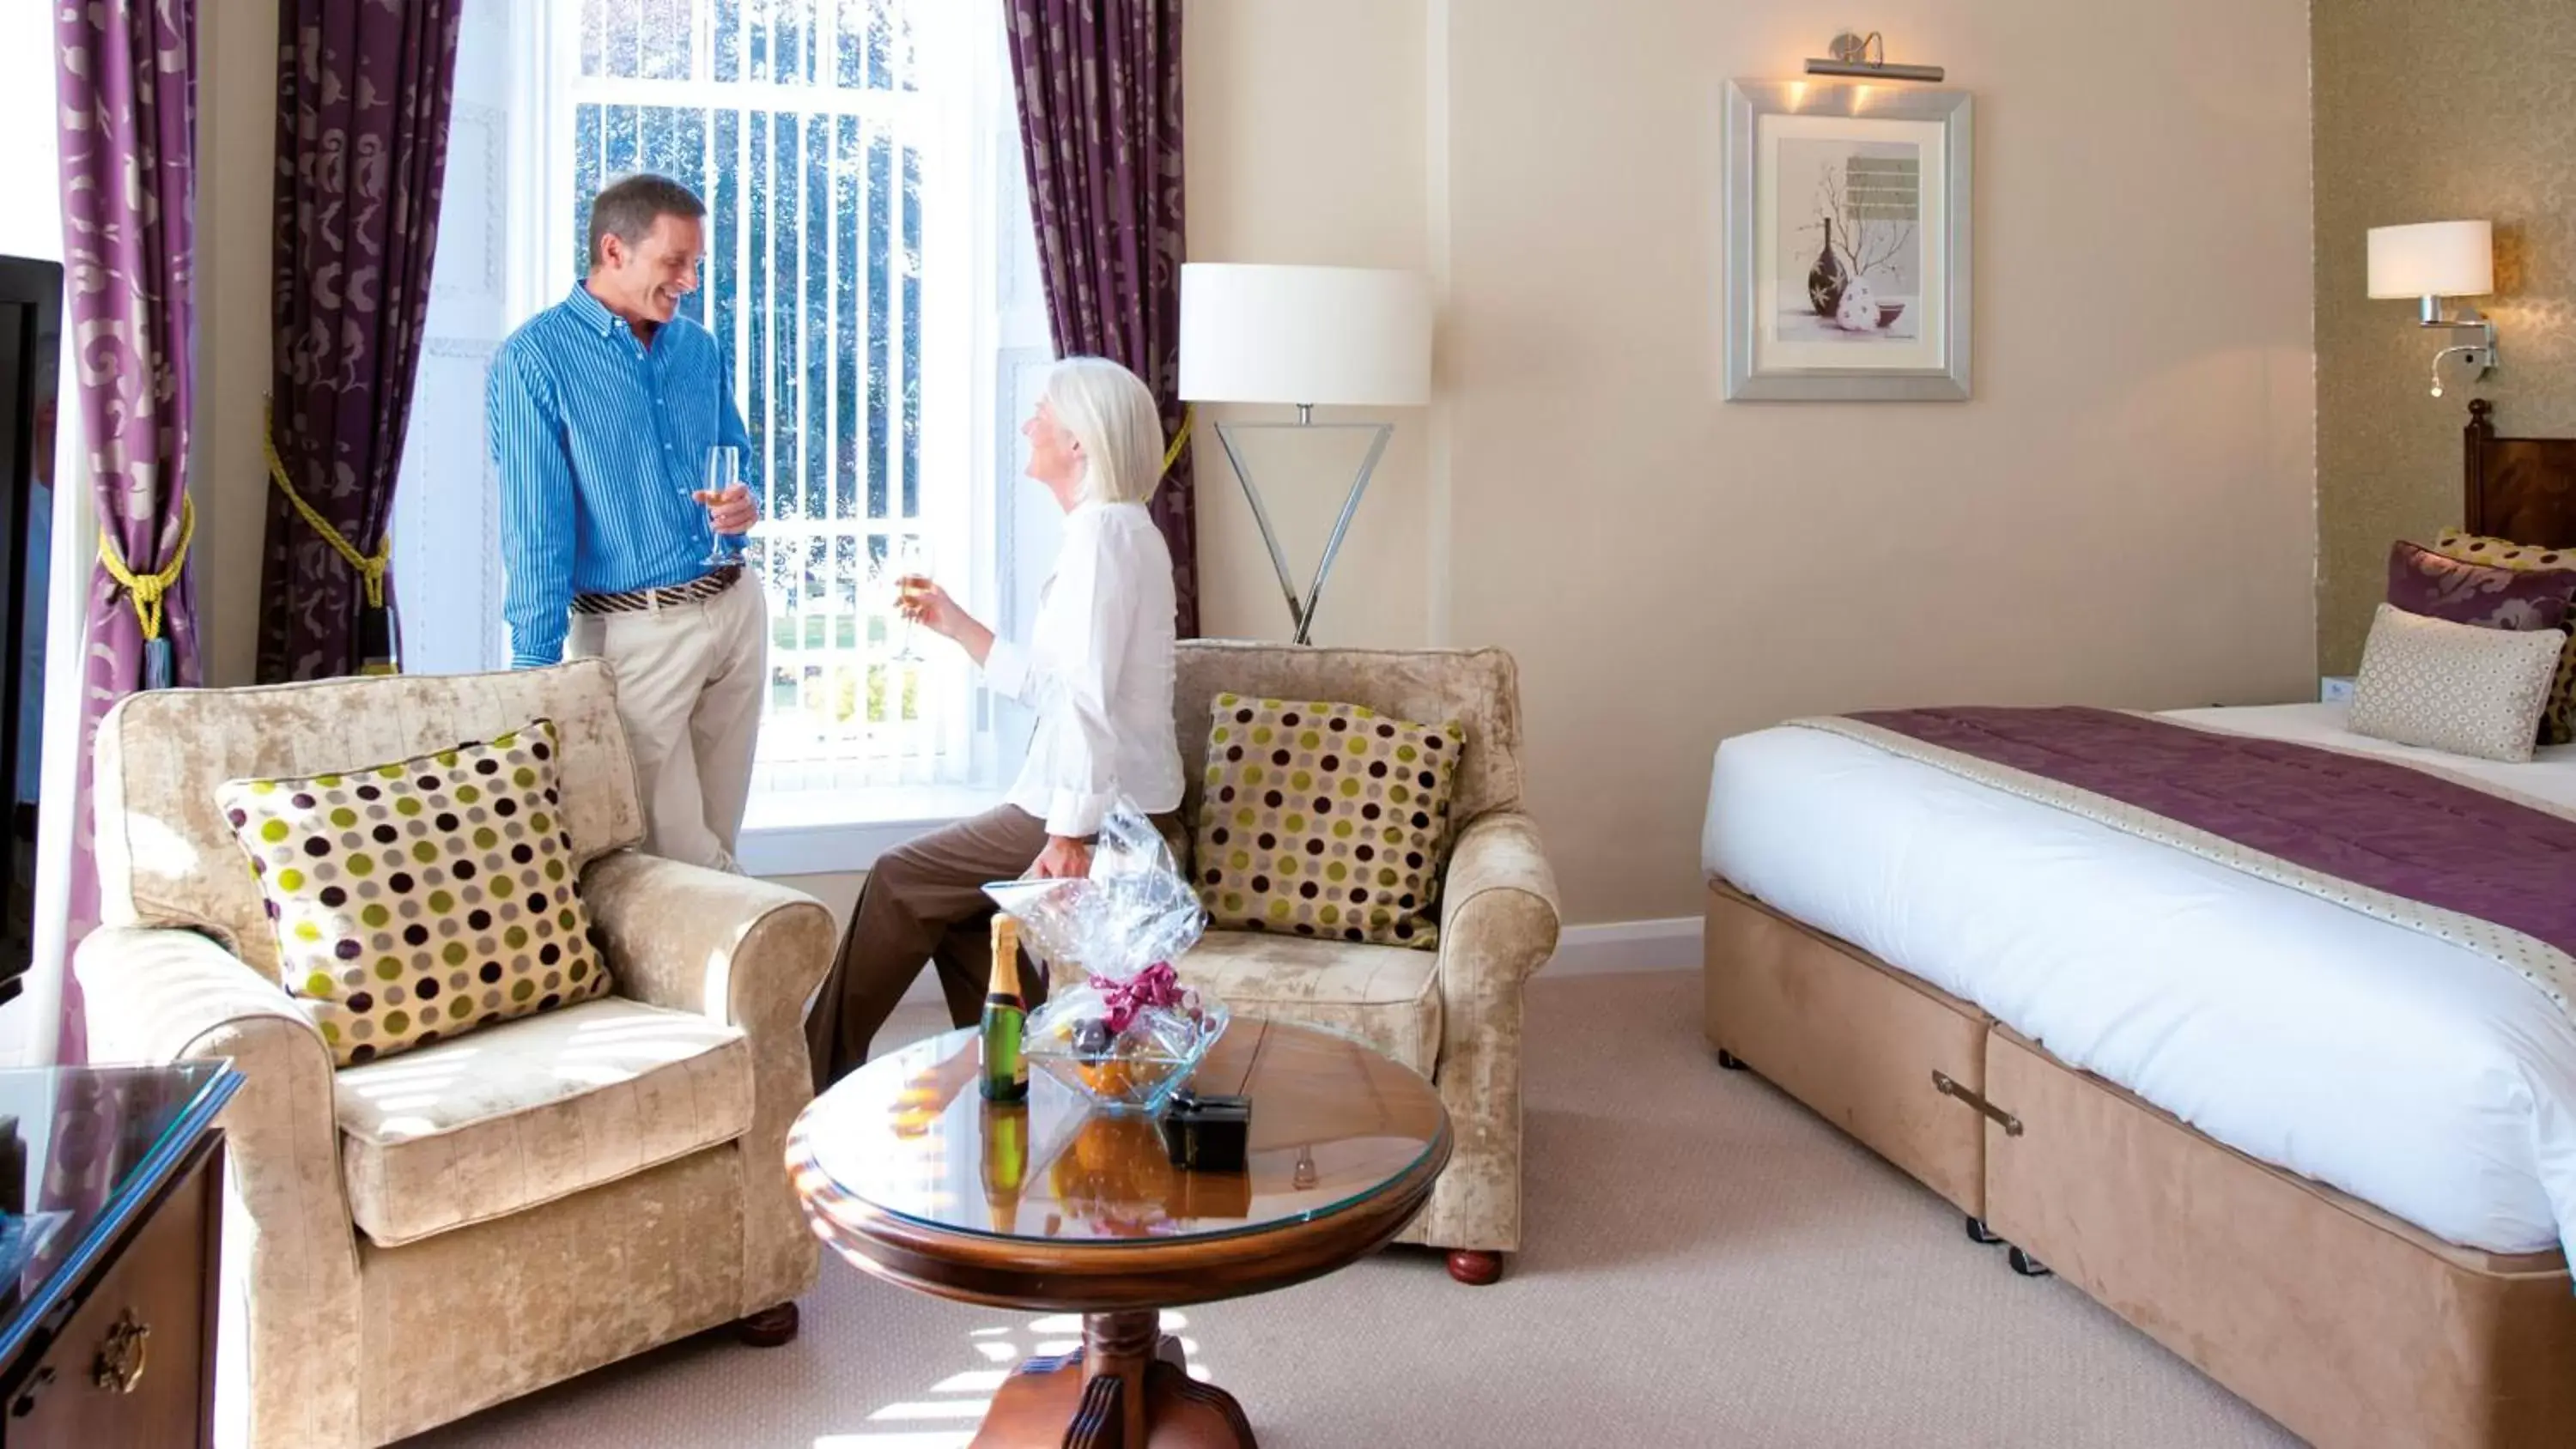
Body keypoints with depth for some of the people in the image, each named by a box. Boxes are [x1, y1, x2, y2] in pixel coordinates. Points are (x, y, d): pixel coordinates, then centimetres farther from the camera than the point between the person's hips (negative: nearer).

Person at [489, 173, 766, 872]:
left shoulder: (699, 347, 8)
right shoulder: (535, 358, -9)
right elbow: (535, 528, -13)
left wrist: (744, 502, -3)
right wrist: (537, 668, -16)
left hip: (735, 608, 6)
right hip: (635, 631, -5)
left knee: (719, 840, 12)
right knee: (683, 857, -1)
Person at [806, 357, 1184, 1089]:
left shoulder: (1102, 528, -15)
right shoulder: (1116, 527, 15)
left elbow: (1088, 695, -23)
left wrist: (1070, 832, -26)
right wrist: (955, 624, 17)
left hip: (1103, 811, -9)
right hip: (1124, 808, 9)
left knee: (902, 882, 3)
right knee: (954, 905, 18)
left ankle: (823, 1074, 21)